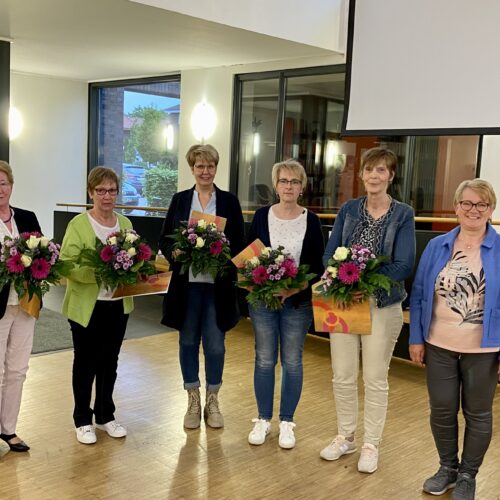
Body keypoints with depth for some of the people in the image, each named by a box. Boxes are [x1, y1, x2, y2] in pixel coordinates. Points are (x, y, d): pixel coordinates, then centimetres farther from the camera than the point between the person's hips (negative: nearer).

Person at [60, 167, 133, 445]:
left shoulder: (125, 223, 7)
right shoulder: (78, 224, -9)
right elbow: (68, 264, -16)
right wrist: (98, 272, -29)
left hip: (118, 305, 5)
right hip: (87, 307, -4)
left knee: (110, 363, 16)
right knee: (85, 364, 9)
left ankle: (106, 416, 31)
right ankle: (83, 421, 24)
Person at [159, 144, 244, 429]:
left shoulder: (229, 201, 4)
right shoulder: (180, 200, 7)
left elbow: (239, 243, 2)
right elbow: (165, 239, 6)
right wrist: (176, 253, -14)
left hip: (218, 285, -1)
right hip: (187, 283, 1)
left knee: (215, 345, 5)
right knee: (188, 342, 10)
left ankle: (213, 401, 23)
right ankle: (193, 400, 24)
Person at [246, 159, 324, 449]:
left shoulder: (311, 220, -1)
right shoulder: (262, 216, 1)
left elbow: (318, 265, -1)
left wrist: (296, 288, -16)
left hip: (298, 302, 0)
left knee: (292, 362, 6)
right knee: (265, 360, 8)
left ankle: (287, 422, 21)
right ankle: (263, 420, 23)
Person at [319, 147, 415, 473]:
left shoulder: (403, 214, -4)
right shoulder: (348, 209, 5)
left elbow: (404, 265, -11)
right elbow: (330, 254, 3)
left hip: (382, 304, -3)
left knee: (375, 378, 8)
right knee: (343, 375, 10)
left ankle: (371, 445, 24)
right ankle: (346, 437, 29)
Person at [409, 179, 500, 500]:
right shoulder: (437, 246, 1)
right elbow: (418, 294, 4)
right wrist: (416, 338, 1)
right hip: (439, 346, 2)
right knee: (442, 410, 11)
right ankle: (448, 467, 34)